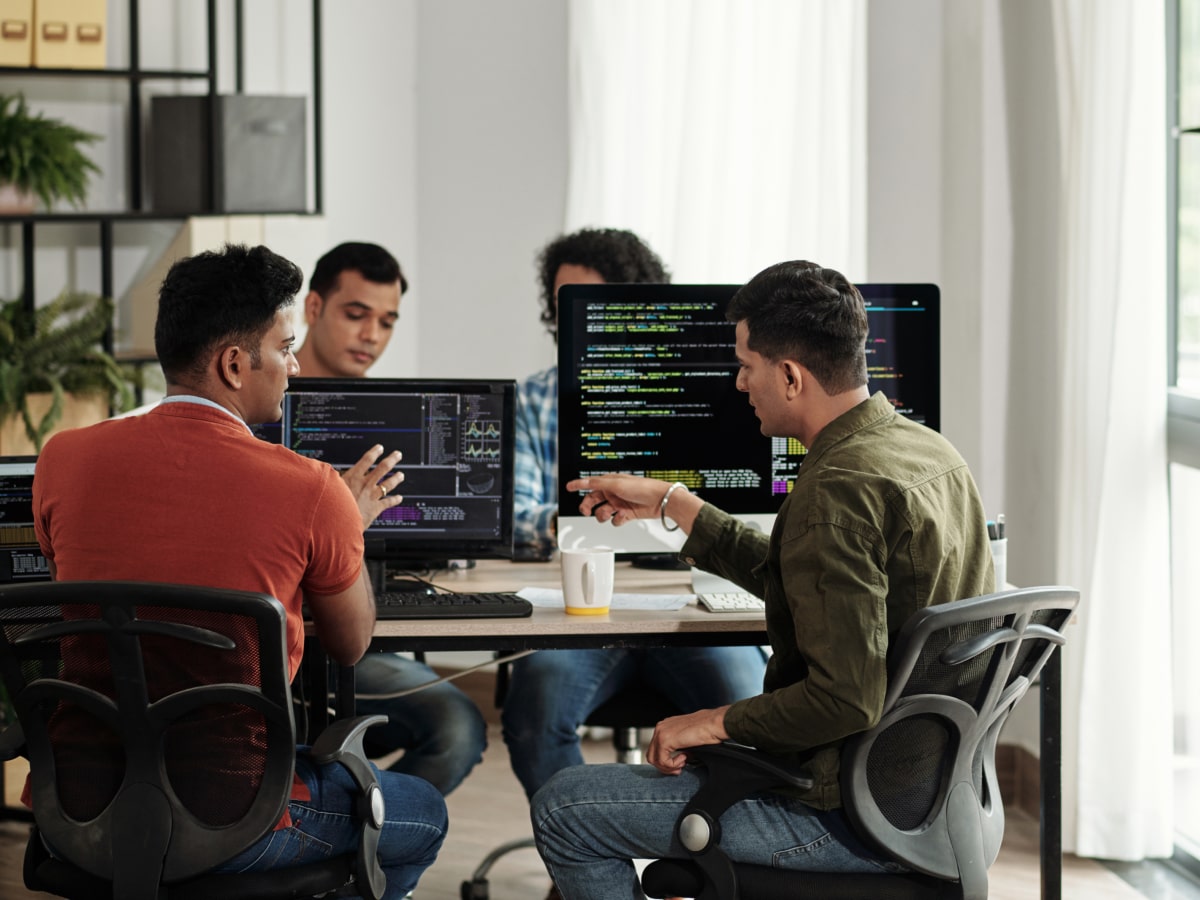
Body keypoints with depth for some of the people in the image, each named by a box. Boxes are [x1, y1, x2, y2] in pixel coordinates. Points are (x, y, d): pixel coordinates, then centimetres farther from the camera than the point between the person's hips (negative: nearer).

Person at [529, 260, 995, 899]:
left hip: (848, 816, -10)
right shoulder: (929, 451, 6)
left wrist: (715, 722, -15)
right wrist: (670, 502, 24)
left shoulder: (836, 492, -24)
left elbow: (845, 698, -29)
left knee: (564, 807, -2)